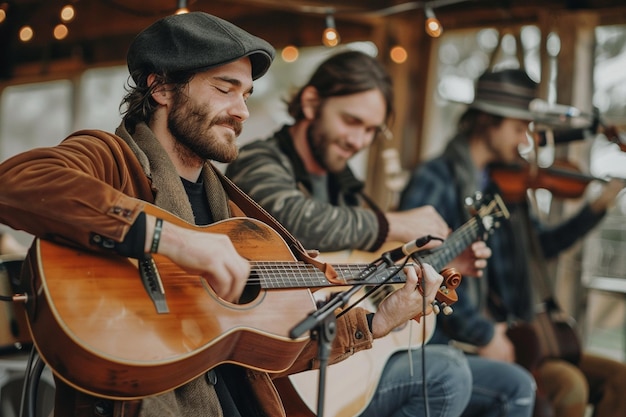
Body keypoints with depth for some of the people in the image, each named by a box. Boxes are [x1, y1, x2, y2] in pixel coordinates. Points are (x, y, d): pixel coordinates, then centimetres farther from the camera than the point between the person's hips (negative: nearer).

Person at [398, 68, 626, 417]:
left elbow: (543, 244, 25)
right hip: (454, 344, -8)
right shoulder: (435, 180, -10)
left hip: (505, 336, 8)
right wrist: (483, 335, -18)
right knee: (568, 384, -26)